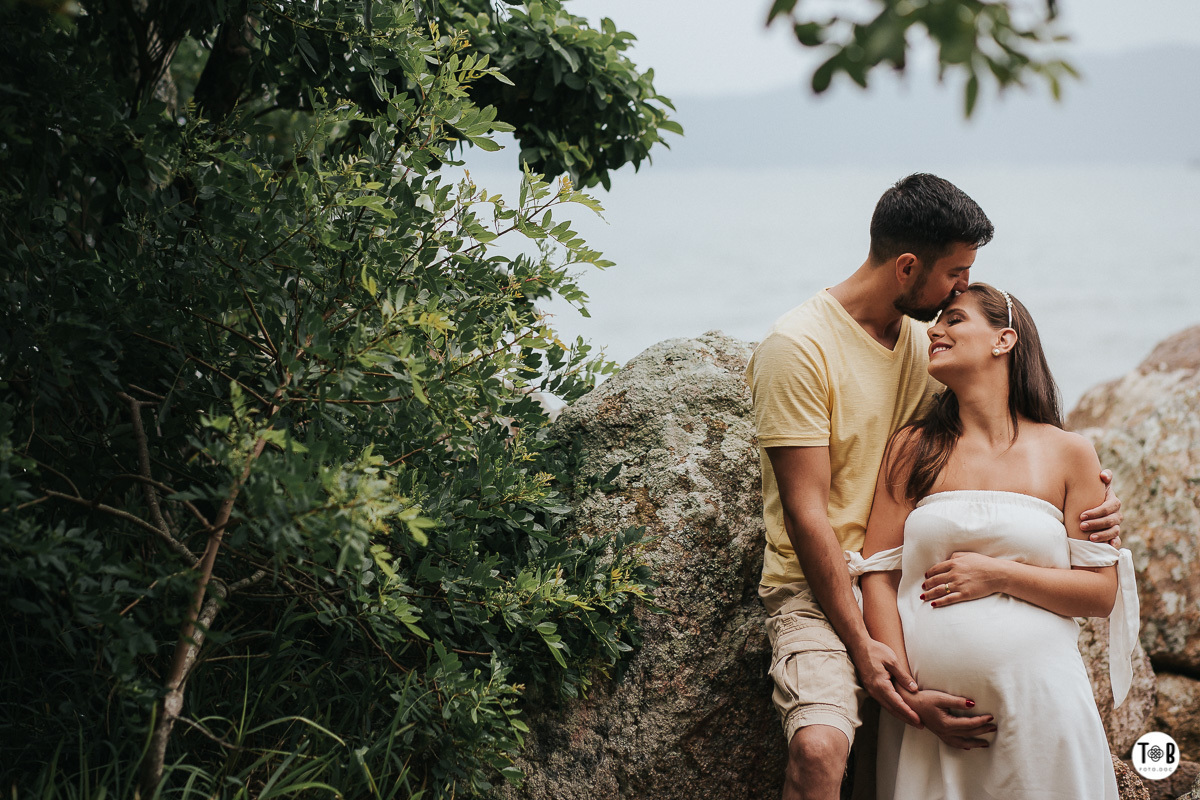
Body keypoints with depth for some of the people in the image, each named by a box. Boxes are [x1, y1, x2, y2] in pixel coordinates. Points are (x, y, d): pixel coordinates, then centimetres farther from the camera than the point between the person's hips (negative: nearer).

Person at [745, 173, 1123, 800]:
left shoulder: (926, 343, 11)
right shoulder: (798, 347, -11)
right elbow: (808, 513, -15)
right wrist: (860, 645, -21)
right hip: (818, 588, -6)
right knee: (820, 746, -30)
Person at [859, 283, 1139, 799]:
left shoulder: (1068, 455, 5)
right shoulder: (912, 449, 8)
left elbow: (1102, 594, 2)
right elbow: (878, 576, 2)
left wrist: (998, 574, -10)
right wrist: (909, 693, -8)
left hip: (1038, 710, -1)